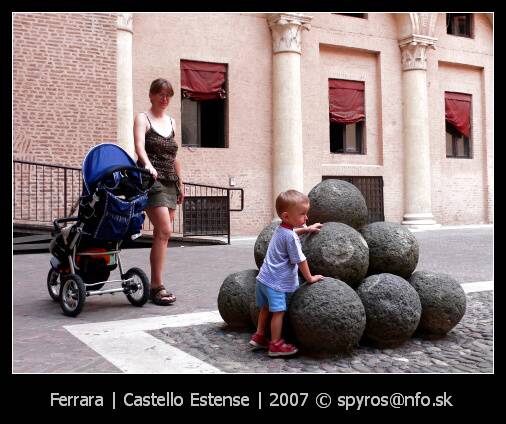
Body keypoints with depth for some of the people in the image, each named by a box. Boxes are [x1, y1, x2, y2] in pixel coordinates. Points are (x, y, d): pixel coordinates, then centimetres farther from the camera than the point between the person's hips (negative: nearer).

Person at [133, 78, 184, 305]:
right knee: (164, 231, -17)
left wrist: (180, 183, 19)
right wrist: (148, 164, -37)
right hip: (151, 181, -6)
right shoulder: (142, 118, 0)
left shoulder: (171, 122, 19)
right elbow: (139, 145, -18)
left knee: (162, 233, 4)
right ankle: (157, 285, -13)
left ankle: (155, 284, 10)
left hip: (170, 182, 6)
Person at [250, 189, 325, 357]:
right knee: (278, 311, -2)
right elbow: (300, 260, -15)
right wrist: (310, 278, -4)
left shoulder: (280, 229, 8)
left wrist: (306, 229, 29)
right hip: (276, 282, -10)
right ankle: (276, 344, 5)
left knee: (266, 308, 21)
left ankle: (259, 336, 31)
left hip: (264, 278, 10)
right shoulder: (291, 237, -21)